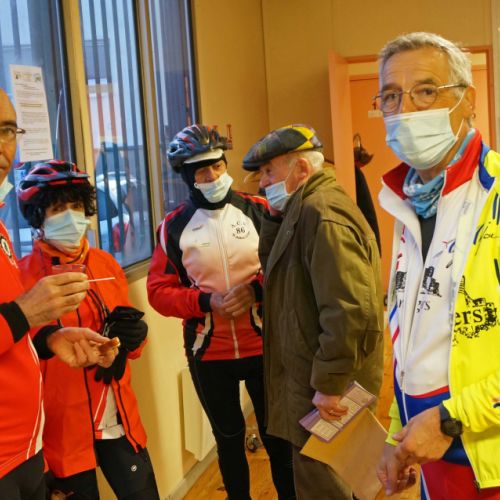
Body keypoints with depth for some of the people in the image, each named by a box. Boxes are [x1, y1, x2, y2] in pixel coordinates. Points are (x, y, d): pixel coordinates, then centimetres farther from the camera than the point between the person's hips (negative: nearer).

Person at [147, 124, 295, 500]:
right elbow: (159, 290, -3)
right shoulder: (174, 226, -3)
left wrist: (257, 289, -19)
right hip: (208, 353, 1)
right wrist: (207, 302, -18)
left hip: (264, 346, -1)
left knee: (276, 435, 13)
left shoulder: (259, 211, -4)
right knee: (229, 437, 18)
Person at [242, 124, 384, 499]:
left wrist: (329, 384, -24)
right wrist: (275, 216, 3)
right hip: (313, 373, 10)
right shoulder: (304, 207, 12)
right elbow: (272, 267, 18)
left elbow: (350, 310, -29)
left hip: (322, 384, -10)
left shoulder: (321, 211, -21)